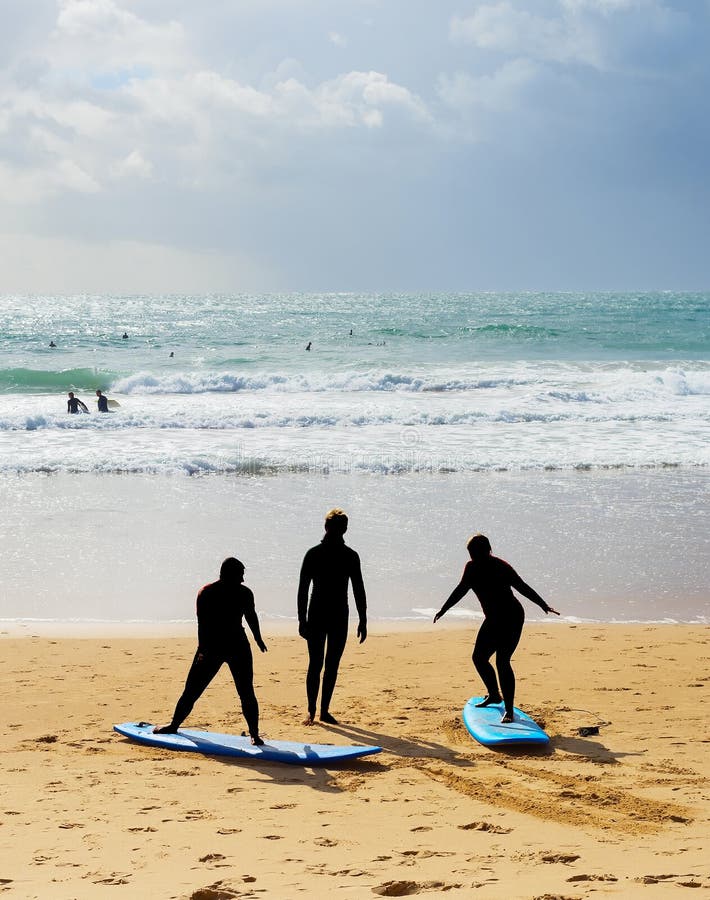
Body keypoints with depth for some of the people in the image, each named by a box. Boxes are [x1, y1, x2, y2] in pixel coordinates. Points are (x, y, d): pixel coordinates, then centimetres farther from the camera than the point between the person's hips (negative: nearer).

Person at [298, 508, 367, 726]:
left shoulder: (350, 556, 6)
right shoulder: (313, 554, -4)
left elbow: (358, 589, 10)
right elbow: (303, 588, -4)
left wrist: (363, 620, 7)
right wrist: (302, 619, -9)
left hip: (339, 618, 3)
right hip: (316, 616, -3)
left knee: (332, 665, 5)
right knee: (315, 664, -5)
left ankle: (324, 711, 11)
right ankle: (311, 711, 0)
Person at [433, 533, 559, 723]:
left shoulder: (500, 567, -15)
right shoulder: (472, 567, 3)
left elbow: (522, 587, -17)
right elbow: (461, 590, 13)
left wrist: (543, 605, -24)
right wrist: (443, 610, 17)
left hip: (512, 617, -8)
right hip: (493, 619, 8)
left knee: (502, 661, -15)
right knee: (479, 658, 11)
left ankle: (509, 710, -12)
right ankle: (494, 695, 35)